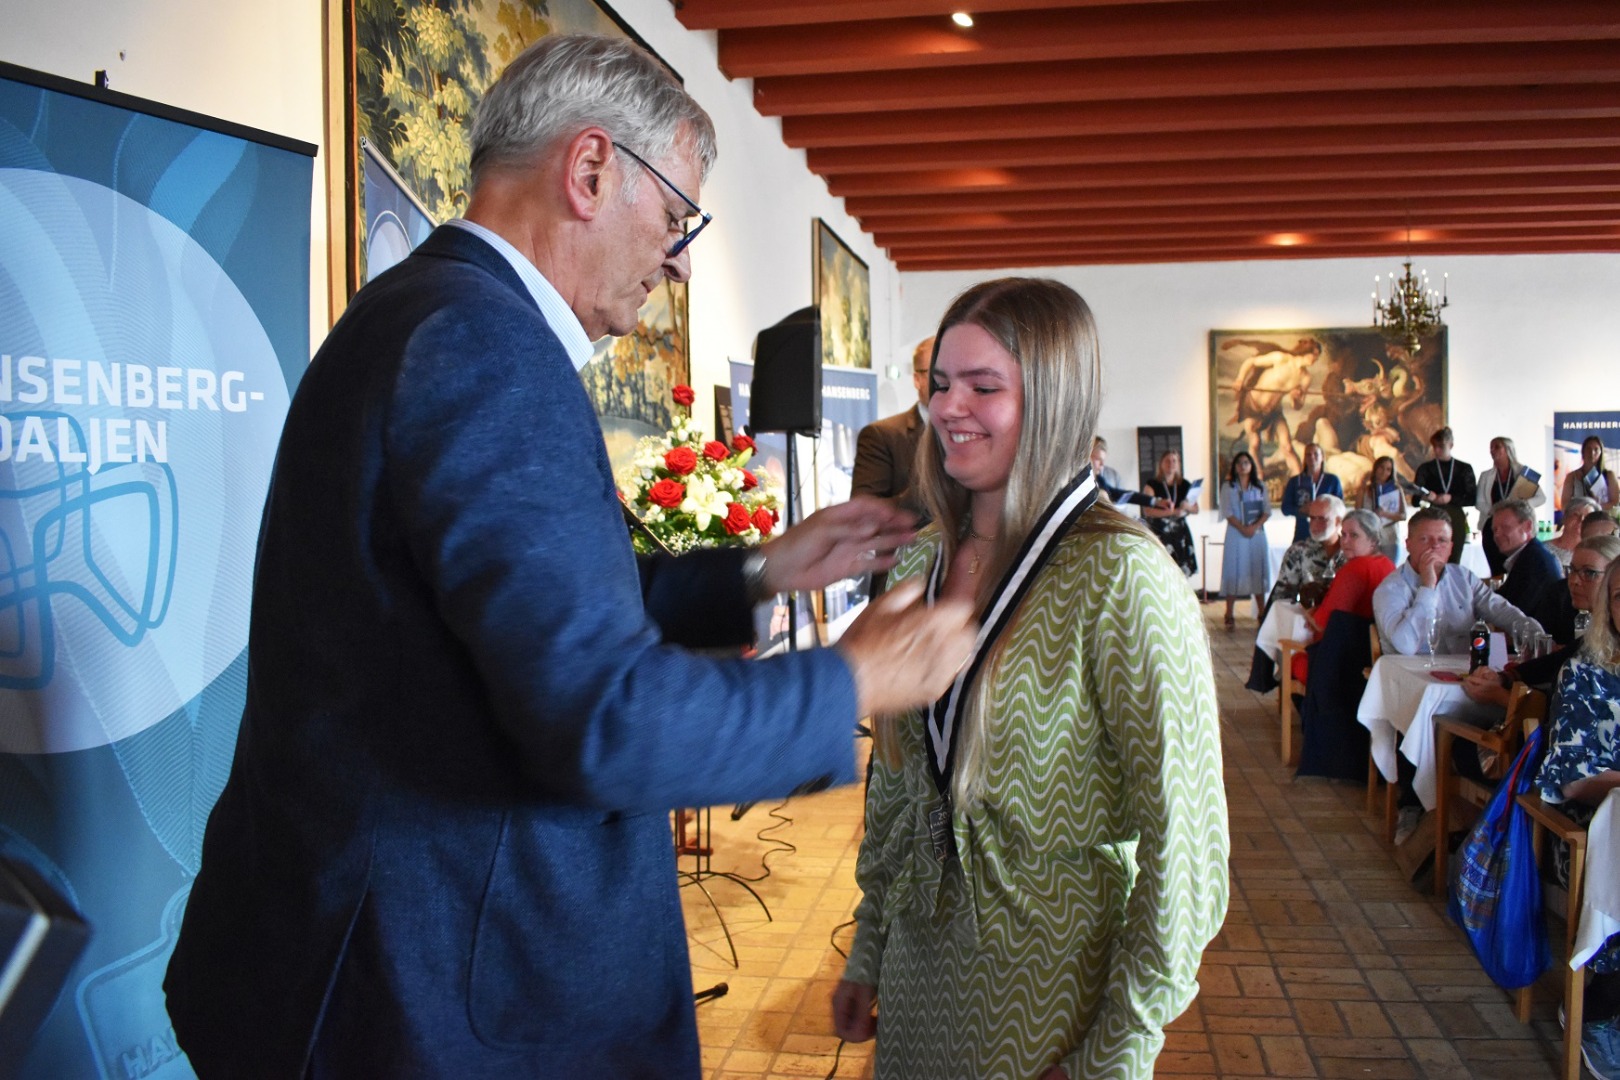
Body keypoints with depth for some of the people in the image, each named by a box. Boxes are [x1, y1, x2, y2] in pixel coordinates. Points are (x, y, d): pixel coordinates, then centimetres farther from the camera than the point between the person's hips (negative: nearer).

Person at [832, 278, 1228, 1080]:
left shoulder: (1120, 578, -19)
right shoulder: (926, 560, 1)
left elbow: (1185, 845, -19)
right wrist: (867, 950, 11)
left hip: (1047, 999, -6)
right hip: (918, 972, 6)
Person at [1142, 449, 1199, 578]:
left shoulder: (1185, 485, 12)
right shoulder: (1152, 485, -1)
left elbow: (1196, 508, 13)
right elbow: (1147, 511, -12)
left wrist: (1187, 507, -11)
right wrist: (1171, 512, -19)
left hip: (1180, 532, 4)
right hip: (1159, 533, -4)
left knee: (1181, 572, 0)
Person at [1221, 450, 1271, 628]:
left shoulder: (1260, 486, 9)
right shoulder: (1229, 487, 4)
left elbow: (1267, 511, 3)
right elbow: (1227, 512, -5)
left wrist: (1255, 526, -13)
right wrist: (1242, 528, -17)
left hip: (1257, 533, 2)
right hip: (1236, 533, -2)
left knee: (1258, 572, 3)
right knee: (1234, 571, -3)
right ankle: (1229, 615, -2)